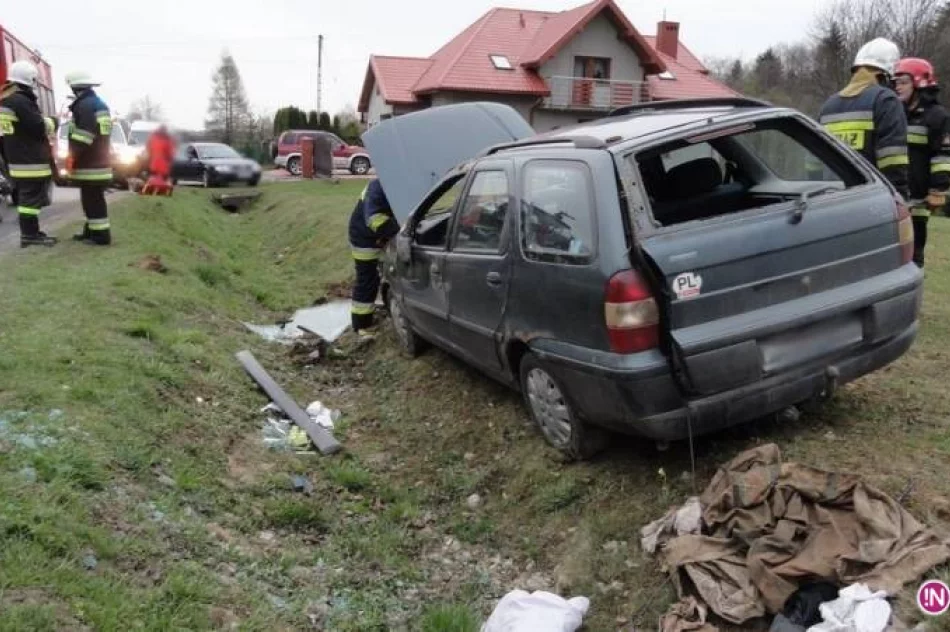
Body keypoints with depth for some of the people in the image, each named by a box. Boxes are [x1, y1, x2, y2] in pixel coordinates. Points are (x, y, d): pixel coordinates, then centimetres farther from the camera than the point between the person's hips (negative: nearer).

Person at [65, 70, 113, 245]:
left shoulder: (85, 105, -14)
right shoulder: (101, 104, 18)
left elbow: (84, 136, -22)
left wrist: (72, 155, -16)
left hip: (90, 164, -10)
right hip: (100, 161, 10)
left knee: (91, 200, -7)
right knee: (94, 199, 16)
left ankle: (101, 235, -6)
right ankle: (91, 231, 24)